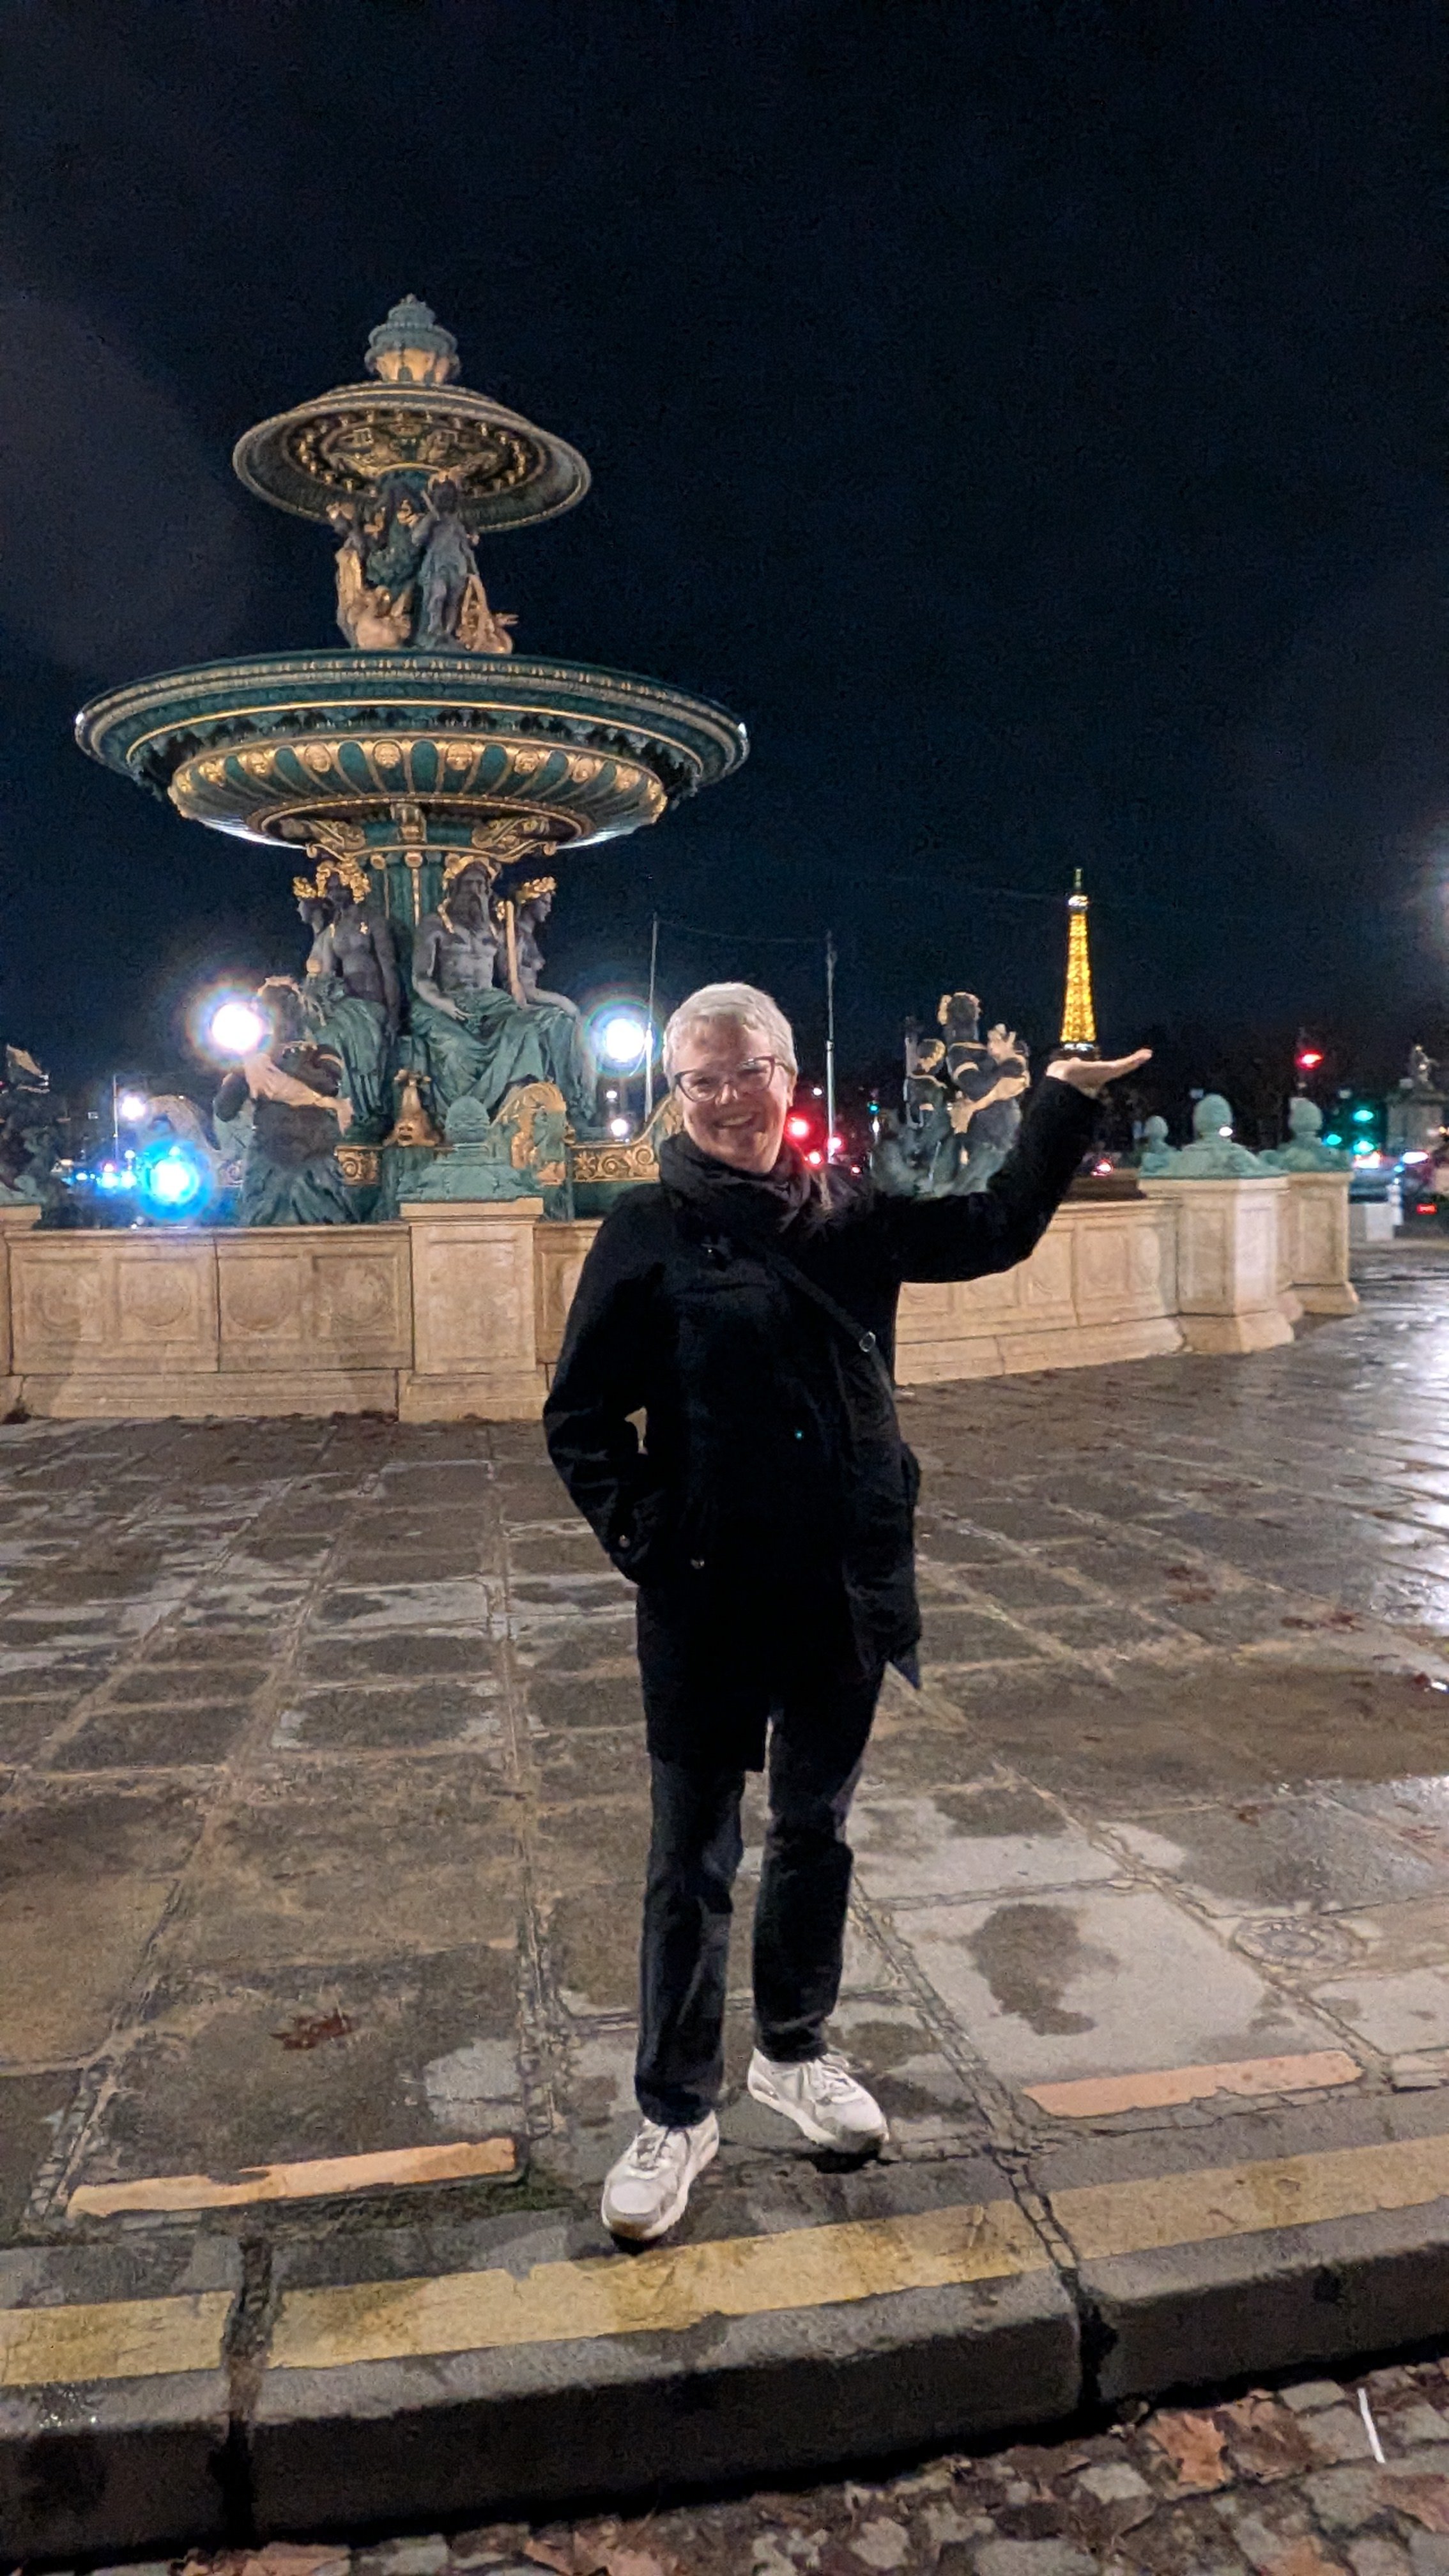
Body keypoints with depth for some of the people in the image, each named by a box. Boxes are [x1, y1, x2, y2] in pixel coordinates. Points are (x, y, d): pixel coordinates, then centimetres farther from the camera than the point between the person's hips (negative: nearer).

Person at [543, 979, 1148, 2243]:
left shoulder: (848, 1213, 4)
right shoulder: (651, 1229, -7)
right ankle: (677, 2114, 26)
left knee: (816, 1831, 19)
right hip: (709, 1603, -4)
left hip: (846, 1588, 4)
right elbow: (581, 1420, -6)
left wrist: (1063, 1102, 10)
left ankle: (794, 2053, 41)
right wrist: (650, 1543, -15)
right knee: (694, 1862, 8)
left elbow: (996, 1228, 16)